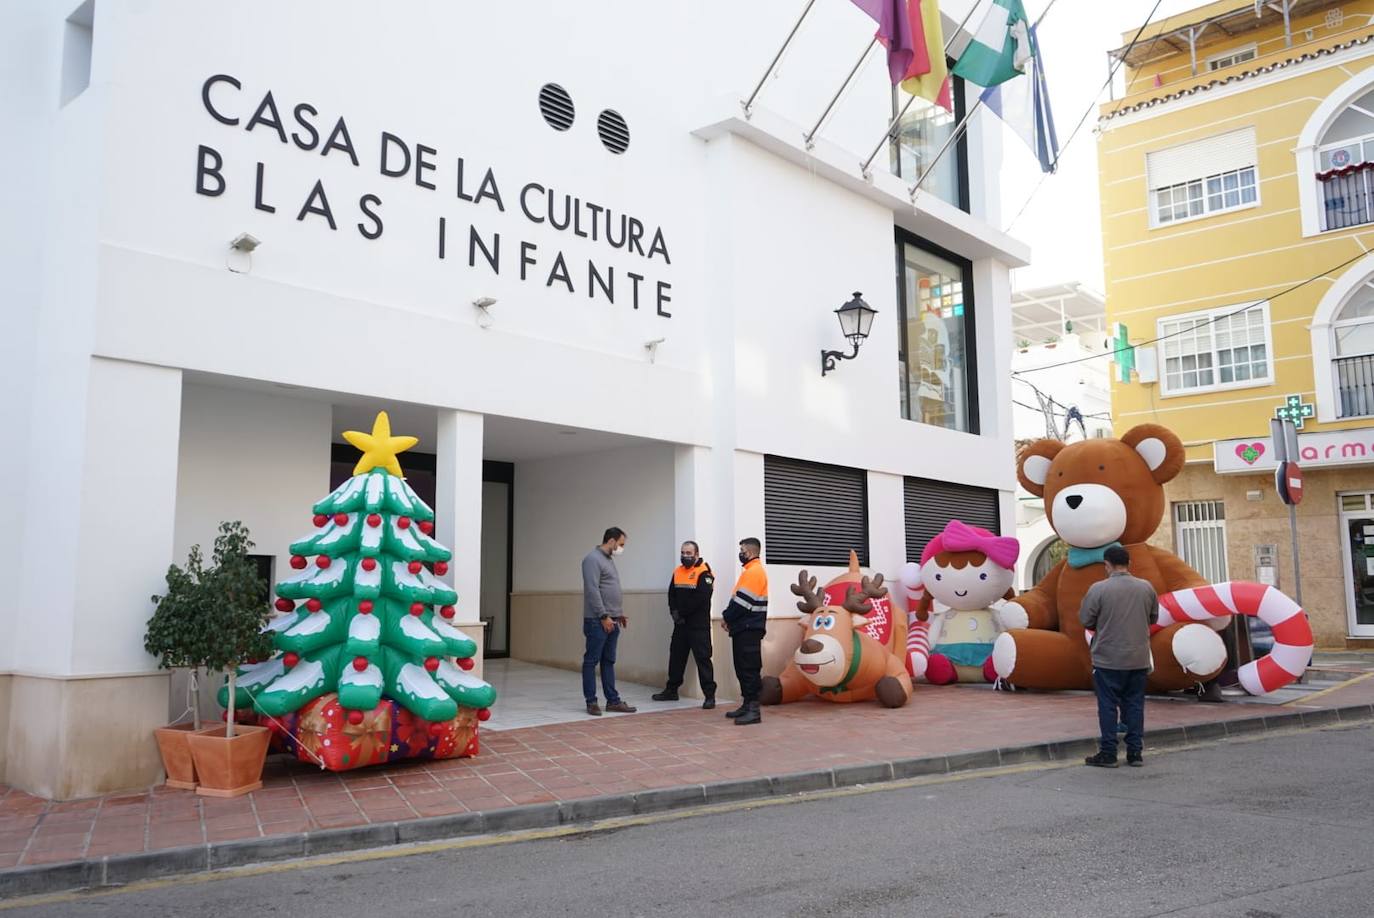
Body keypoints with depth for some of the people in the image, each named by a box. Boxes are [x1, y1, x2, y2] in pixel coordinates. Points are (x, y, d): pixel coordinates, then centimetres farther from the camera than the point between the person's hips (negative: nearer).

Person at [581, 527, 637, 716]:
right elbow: (592, 590, -19)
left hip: (612, 621, 9)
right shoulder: (593, 558, -12)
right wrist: (604, 616, -19)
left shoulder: (609, 560, 18)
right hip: (597, 621, -9)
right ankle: (591, 701, 5)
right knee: (591, 661, 0)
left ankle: (613, 701, 14)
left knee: (609, 662, 11)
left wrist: (620, 613, 19)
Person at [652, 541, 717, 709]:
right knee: (676, 657, 15)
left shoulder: (704, 573, -11)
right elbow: (672, 594, 9)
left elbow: (700, 598, -19)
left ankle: (710, 695, -2)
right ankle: (671, 690, 27)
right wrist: (674, 612, -9)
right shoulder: (677, 572, 12)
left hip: (699, 625, -7)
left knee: (703, 658, -6)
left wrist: (682, 613, -13)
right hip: (680, 624, 7)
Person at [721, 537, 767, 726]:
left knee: (749, 669, -10)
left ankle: (754, 710, -9)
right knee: (743, 668, 13)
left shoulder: (754, 571, -13)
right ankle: (747, 705, 20)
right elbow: (738, 599, 19)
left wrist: (728, 618, -8)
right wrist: (730, 619, 7)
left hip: (749, 630, -10)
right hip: (743, 629, 10)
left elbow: (742, 602, -19)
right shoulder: (750, 571, 20)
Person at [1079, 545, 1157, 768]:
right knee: (1135, 705, 12)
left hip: (1108, 659, -4)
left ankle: (1108, 754, 6)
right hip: (1139, 658, 4)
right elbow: (1153, 618, 13)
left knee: (1108, 706, 3)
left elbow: (1085, 620, -6)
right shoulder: (1146, 587, 1)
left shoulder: (1099, 589, -12)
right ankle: (1135, 752, 15)